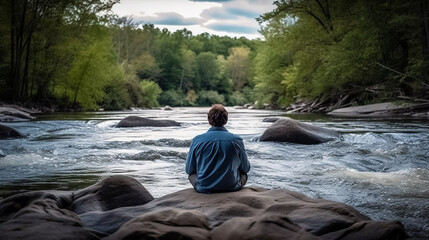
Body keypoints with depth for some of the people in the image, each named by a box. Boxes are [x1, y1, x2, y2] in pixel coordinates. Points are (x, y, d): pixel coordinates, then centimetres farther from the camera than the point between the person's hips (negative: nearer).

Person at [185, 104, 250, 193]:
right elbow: (246, 168, 3)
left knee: (192, 174, 31)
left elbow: (189, 169, 1)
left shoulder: (197, 140, -10)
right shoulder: (236, 140, -10)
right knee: (243, 174, 31)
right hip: (231, 187, 0)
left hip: (204, 188, 0)